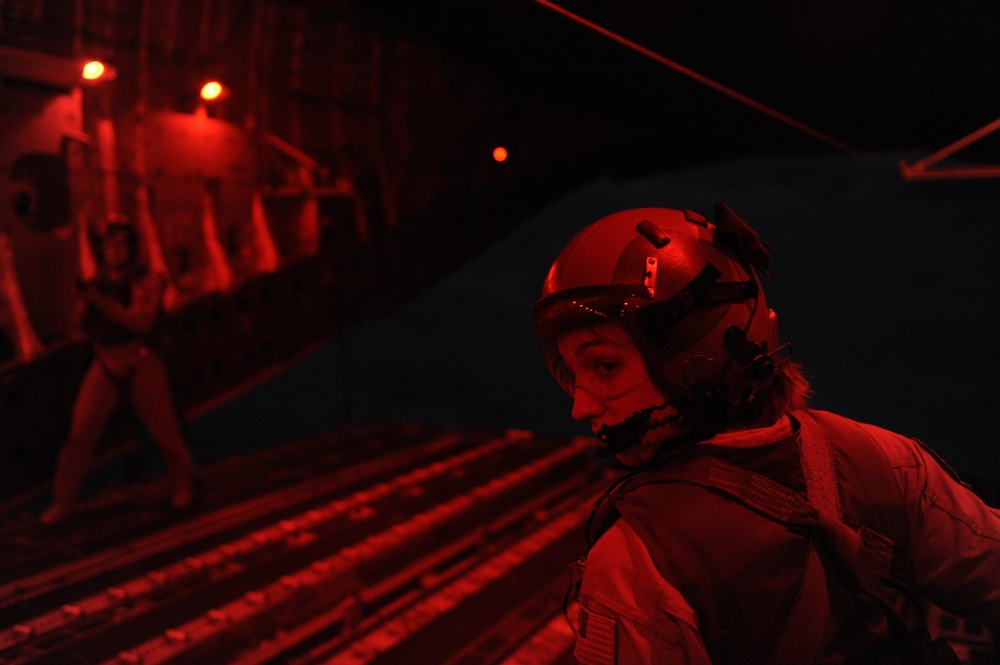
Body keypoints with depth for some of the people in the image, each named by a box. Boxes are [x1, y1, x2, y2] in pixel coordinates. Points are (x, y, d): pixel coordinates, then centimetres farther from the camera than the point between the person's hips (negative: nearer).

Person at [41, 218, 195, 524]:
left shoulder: (147, 281, -4)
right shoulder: (98, 281, 9)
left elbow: (142, 323, -18)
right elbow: (84, 325, 9)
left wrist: (104, 302, -25)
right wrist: (87, 300, -11)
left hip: (141, 365, -3)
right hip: (105, 366, 3)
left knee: (165, 430, 3)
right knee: (80, 431, -6)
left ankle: (183, 486, 25)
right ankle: (64, 498, 4)